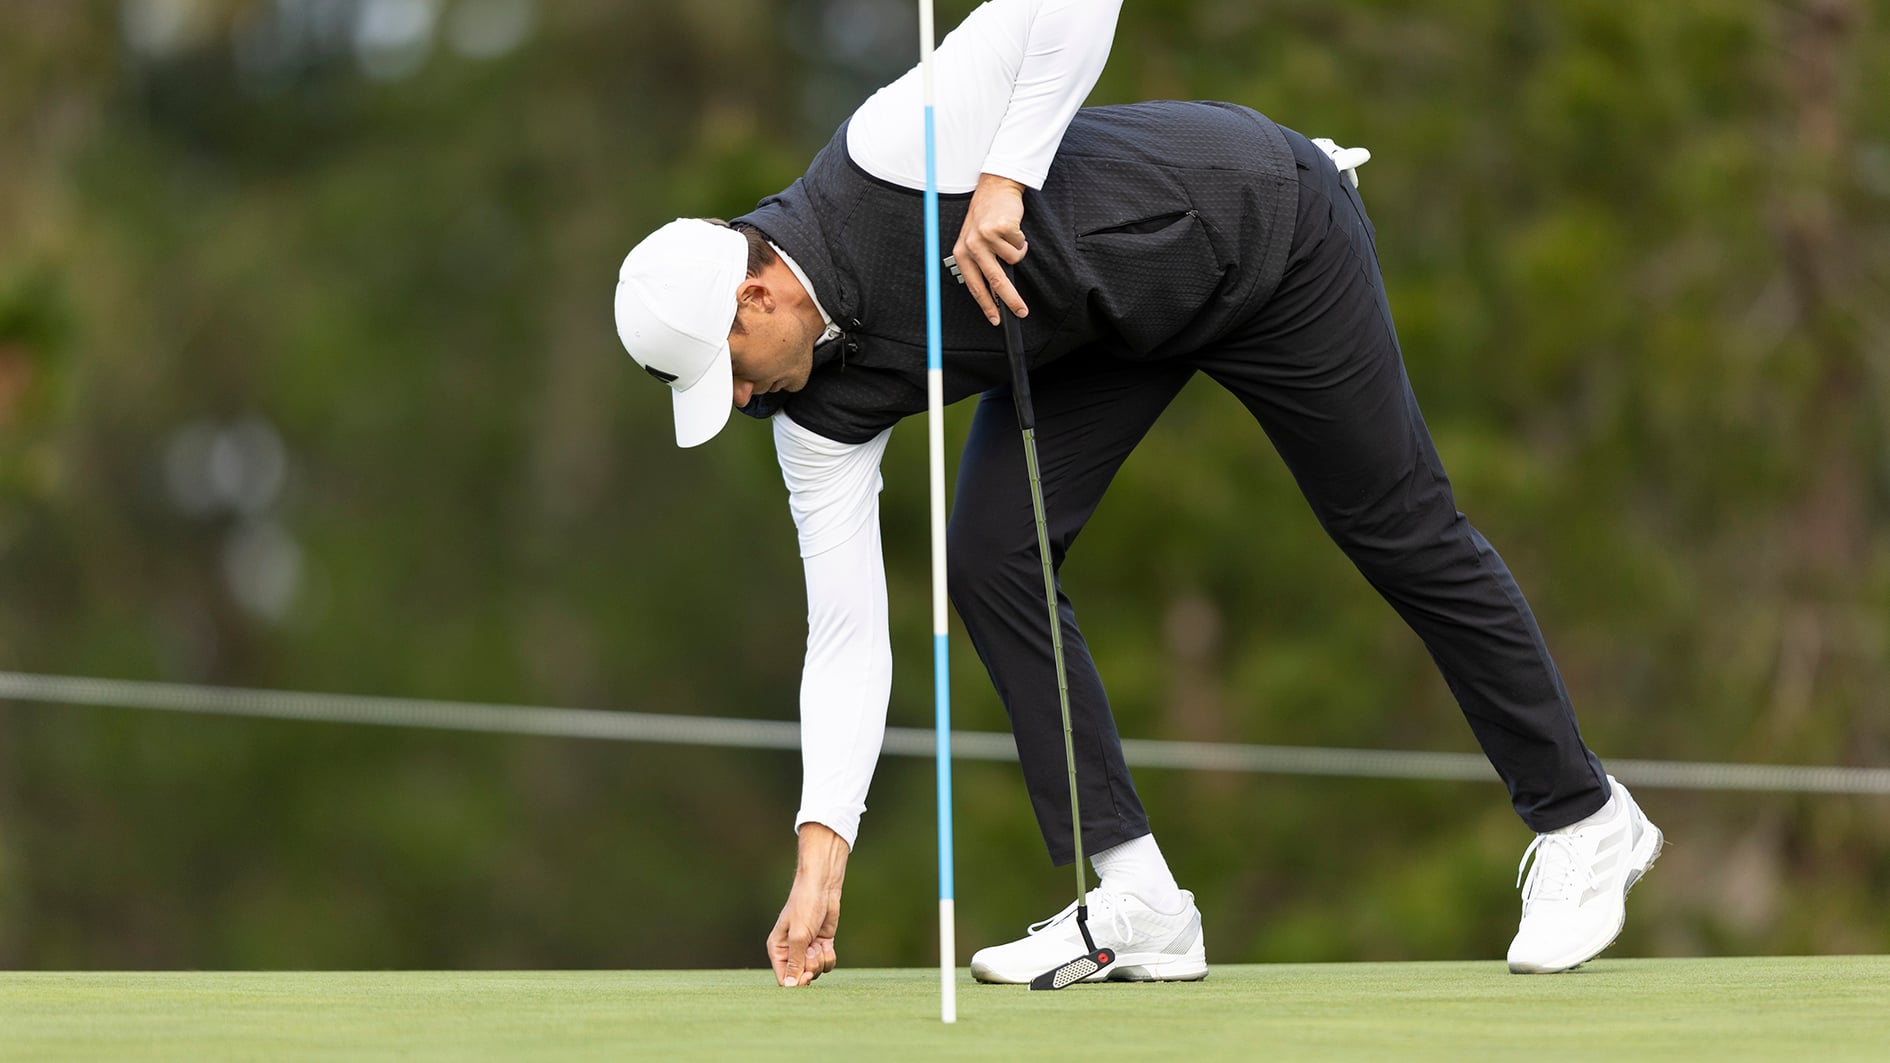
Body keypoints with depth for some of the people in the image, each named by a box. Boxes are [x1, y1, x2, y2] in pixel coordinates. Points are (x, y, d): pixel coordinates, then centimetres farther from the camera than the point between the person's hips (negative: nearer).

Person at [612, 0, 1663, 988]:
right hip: (1110, 328, 6)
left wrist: (1006, 176, -42)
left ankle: (1583, 821, 20)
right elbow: (848, 630, -12)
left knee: (1407, 538, 3)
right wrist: (822, 853, -18)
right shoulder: (826, 405, -14)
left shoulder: (889, 154, -34)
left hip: (1264, 234, -6)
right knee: (992, 555, -9)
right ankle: (1134, 900, -4)